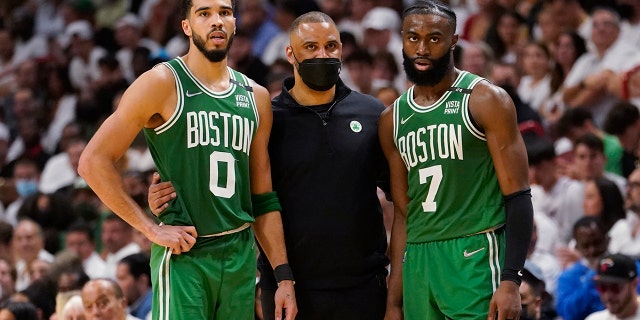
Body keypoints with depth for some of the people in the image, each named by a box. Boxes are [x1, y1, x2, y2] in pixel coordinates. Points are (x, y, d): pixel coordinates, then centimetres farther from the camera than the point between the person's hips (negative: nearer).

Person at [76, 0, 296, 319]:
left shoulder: (256, 98, 12)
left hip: (241, 257, 6)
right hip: (184, 256, -5)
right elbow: (93, 161, -10)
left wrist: (284, 276, 10)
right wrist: (152, 229, -12)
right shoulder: (163, 83, -5)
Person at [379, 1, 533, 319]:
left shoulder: (485, 100, -3)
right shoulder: (392, 120, 13)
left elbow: (517, 197, -7)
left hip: (476, 258, -5)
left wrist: (510, 280, -17)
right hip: (418, 265, 5)